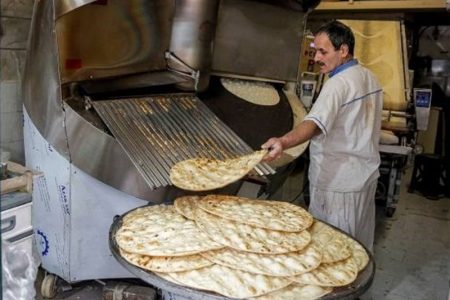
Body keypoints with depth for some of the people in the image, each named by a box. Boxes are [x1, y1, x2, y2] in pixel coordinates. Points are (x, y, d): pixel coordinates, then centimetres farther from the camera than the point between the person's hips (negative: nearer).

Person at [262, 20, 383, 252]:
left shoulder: (339, 83, -20)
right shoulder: (370, 78, 9)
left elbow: (316, 122, -37)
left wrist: (283, 142, -53)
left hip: (338, 182, -9)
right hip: (366, 173, 9)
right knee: (358, 247, 20)